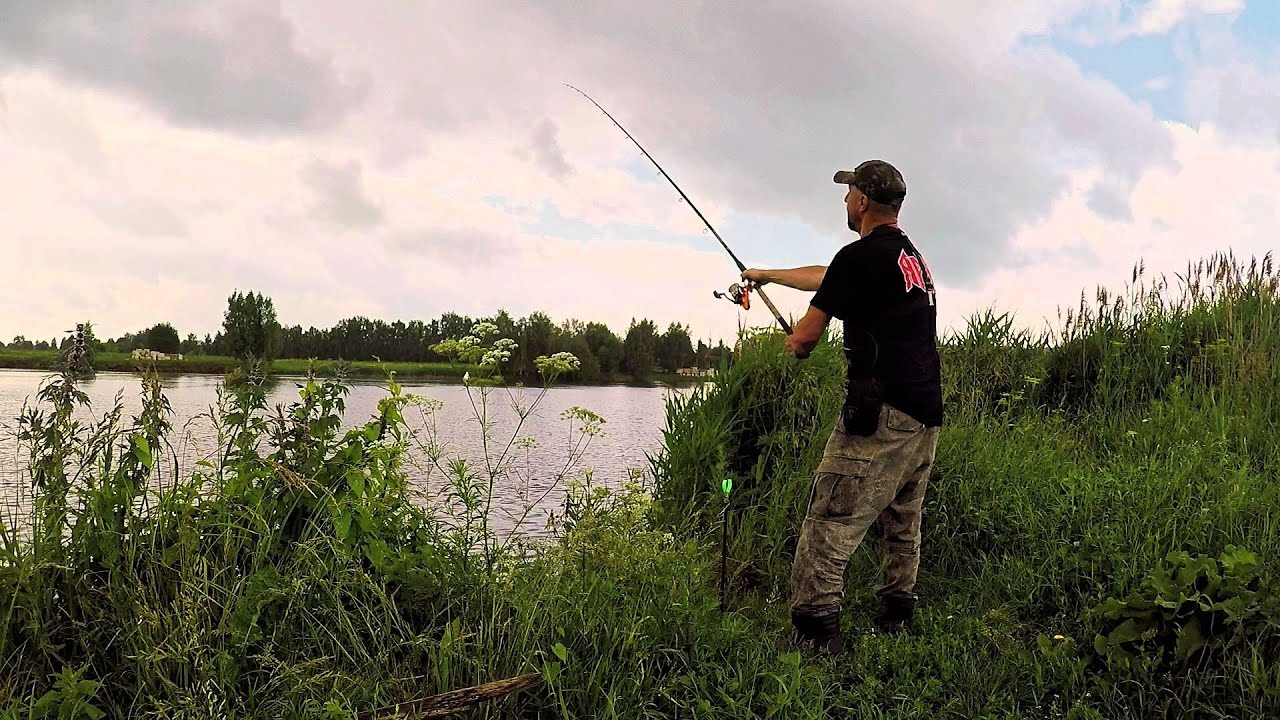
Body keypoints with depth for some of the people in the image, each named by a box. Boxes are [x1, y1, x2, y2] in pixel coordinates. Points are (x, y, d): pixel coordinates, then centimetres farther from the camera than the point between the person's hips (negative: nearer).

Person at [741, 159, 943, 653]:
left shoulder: (861, 255, -9)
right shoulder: (913, 257, 19)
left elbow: (807, 336, -5)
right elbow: (825, 277, 32)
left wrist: (793, 342, 19)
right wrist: (767, 275, 43)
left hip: (880, 414, -10)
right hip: (926, 414, 10)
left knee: (829, 527, -10)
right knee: (903, 528, 18)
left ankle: (813, 636, -13)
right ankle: (896, 621, 26)